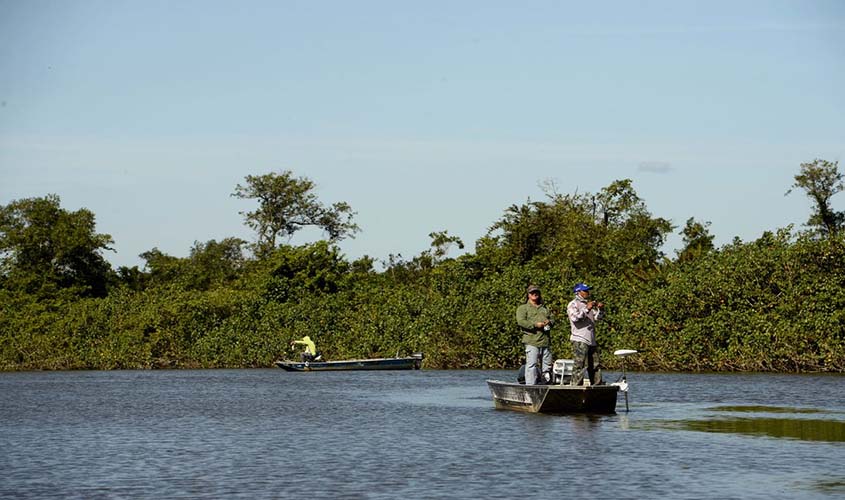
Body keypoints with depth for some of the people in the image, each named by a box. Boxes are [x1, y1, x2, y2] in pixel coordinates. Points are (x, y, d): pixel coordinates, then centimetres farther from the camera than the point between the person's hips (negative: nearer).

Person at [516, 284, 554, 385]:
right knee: (531, 365, -12)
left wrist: (549, 322, 2)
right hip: (532, 341, -6)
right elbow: (521, 322, -9)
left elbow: (551, 319, 27)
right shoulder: (523, 308, 5)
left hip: (545, 341, 6)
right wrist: (535, 325, -15)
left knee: (547, 365, 7)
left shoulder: (544, 308, 25)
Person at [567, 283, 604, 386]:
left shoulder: (588, 304, 23)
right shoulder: (573, 304, -1)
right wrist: (587, 309, -21)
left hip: (591, 340, 8)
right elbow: (575, 318, -17)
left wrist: (599, 309, 2)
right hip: (579, 340, -8)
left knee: (595, 366, 10)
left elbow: (596, 318, 20)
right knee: (579, 366, -13)